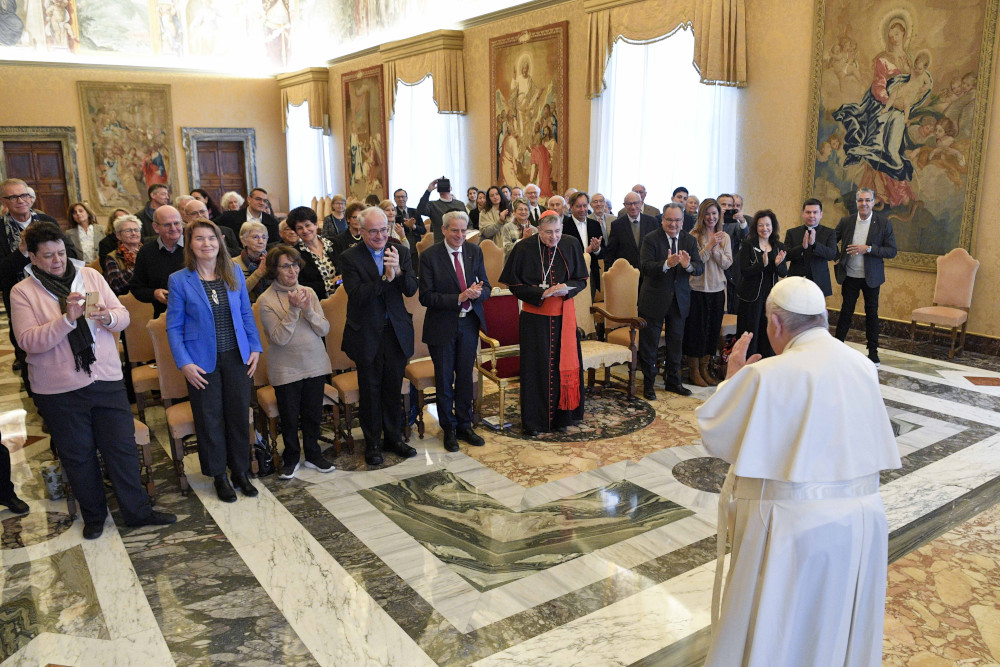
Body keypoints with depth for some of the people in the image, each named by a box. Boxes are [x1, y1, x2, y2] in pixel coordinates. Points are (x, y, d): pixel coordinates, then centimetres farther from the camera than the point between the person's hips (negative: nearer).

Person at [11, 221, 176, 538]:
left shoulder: (90, 275, 5)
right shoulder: (22, 292, -3)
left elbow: (123, 316, 3)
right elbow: (28, 341, -14)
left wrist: (108, 317, -20)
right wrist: (68, 318, -26)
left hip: (107, 379, 2)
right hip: (60, 391, -2)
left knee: (123, 447, 7)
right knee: (78, 455, 11)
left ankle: (138, 511, 19)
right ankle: (93, 515, 29)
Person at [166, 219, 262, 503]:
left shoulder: (234, 273, 3)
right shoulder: (179, 280, -5)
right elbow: (174, 327, -4)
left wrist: (255, 347, 2)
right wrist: (184, 363, -12)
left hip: (236, 357, 3)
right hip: (202, 361, -3)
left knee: (239, 413, 10)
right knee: (210, 418, 7)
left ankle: (240, 471, 27)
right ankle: (218, 475, 24)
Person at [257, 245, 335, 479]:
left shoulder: (308, 292, 1)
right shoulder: (266, 300, -10)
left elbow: (324, 330, -3)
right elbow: (280, 338, -16)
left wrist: (309, 310, -19)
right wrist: (293, 310, -23)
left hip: (315, 365, 3)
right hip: (286, 370, -3)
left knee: (313, 414, 14)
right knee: (289, 418, 10)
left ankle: (313, 455, 32)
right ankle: (291, 458, 30)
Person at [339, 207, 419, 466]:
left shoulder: (401, 252, 1)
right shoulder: (350, 257, -9)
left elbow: (411, 290, -6)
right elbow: (357, 295, -19)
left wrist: (399, 272, -25)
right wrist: (385, 278, -29)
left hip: (397, 331, 3)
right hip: (367, 335, -3)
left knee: (393, 388, 14)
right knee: (370, 390, 8)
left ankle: (393, 437, 30)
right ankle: (372, 443, 23)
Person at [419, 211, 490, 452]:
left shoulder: (474, 252, 2)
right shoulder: (429, 256, -10)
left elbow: (486, 287, 3)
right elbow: (426, 296, -15)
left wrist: (477, 293, -21)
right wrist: (458, 298, -24)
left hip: (469, 323, 3)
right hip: (442, 326, -3)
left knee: (465, 377, 13)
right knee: (444, 380, 9)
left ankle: (464, 426, 29)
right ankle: (449, 429, 26)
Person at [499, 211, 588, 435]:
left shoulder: (571, 245, -1)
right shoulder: (524, 249, -8)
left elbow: (581, 280, 6)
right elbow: (514, 285, -5)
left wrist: (567, 288, -16)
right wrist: (541, 293, -18)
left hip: (563, 315, 2)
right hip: (534, 316, -2)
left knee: (563, 364, 7)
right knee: (535, 366, 2)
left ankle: (561, 416, 21)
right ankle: (533, 420, 13)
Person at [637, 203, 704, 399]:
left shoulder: (690, 240, 3)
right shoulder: (651, 239, -10)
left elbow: (700, 267, -7)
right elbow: (644, 267, -21)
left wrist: (688, 265, -29)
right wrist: (666, 264, -38)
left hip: (679, 300, 4)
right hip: (654, 299, -4)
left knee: (676, 342, 16)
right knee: (649, 344, 5)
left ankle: (673, 381, 31)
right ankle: (648, 384, 18)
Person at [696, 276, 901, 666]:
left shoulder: (766, 376, -19)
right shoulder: (863, 367, -2)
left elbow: (712, 433, -8)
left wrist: (732, 376, 5)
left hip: (793, 524, -5)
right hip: (860, 520, 6)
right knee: (838, 625, 24)